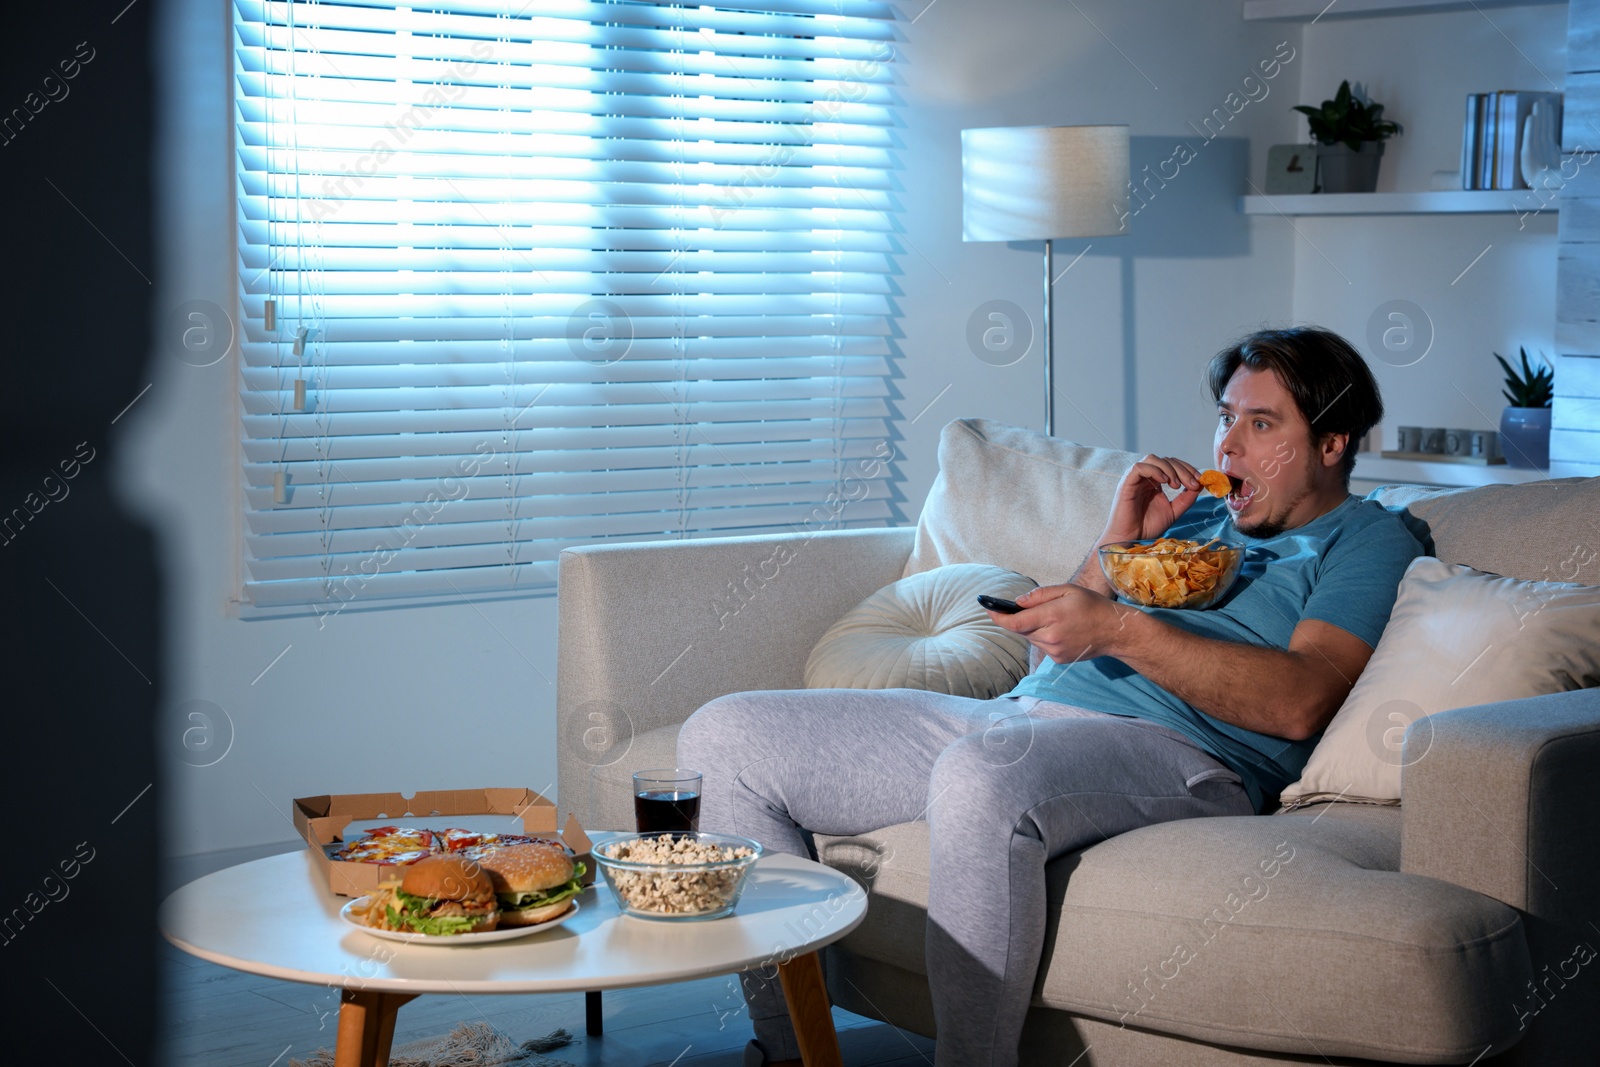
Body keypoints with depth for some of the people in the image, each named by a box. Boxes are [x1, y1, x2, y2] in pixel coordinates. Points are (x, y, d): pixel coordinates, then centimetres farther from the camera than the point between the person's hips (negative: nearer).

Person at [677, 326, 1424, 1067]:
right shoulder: (1196, 514, 30)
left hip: (1179, 752, -8)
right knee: (723, 737, -5)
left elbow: (1299, 703, -10)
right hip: (1019, 714, 8)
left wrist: (1119, 630, -17)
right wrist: (1118, 544, 9)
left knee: (979, 774, -43)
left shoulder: (1366, 538, 10)